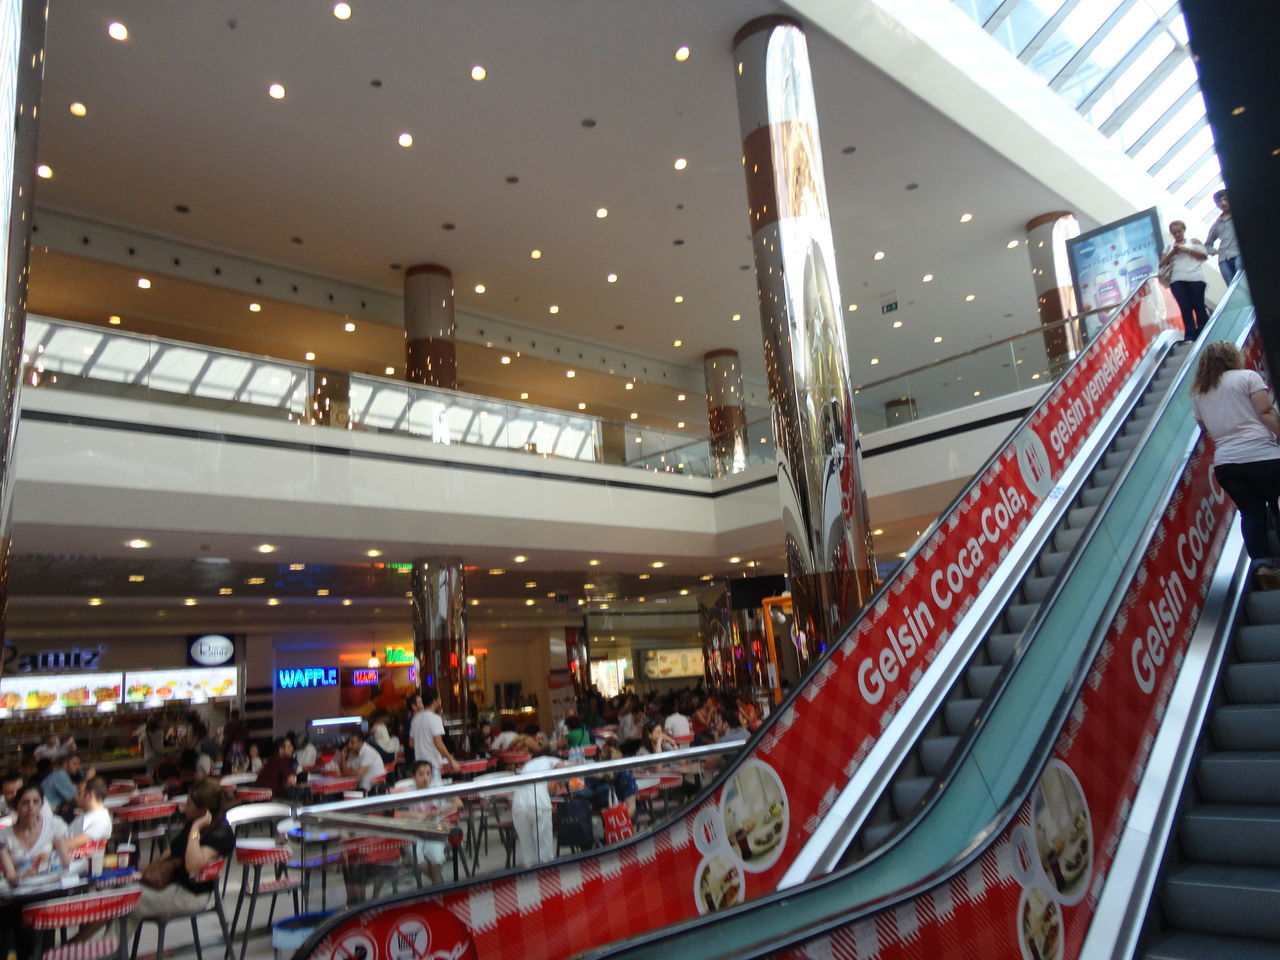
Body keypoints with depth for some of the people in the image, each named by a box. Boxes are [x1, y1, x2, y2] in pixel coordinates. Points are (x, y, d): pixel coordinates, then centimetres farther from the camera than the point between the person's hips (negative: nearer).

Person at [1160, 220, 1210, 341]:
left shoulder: (1194, 242, 14)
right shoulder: (1169, 248, 20)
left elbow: (1205, 256, 3)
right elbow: (1162, 264, 11)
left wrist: (1188, 250, -6)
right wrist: (1172, 253, -4)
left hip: (1195, 278, -1)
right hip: (1177, 281, 1)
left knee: (1199, 306, -1)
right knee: (1185, 308, -9)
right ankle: (1190, 336, -13)